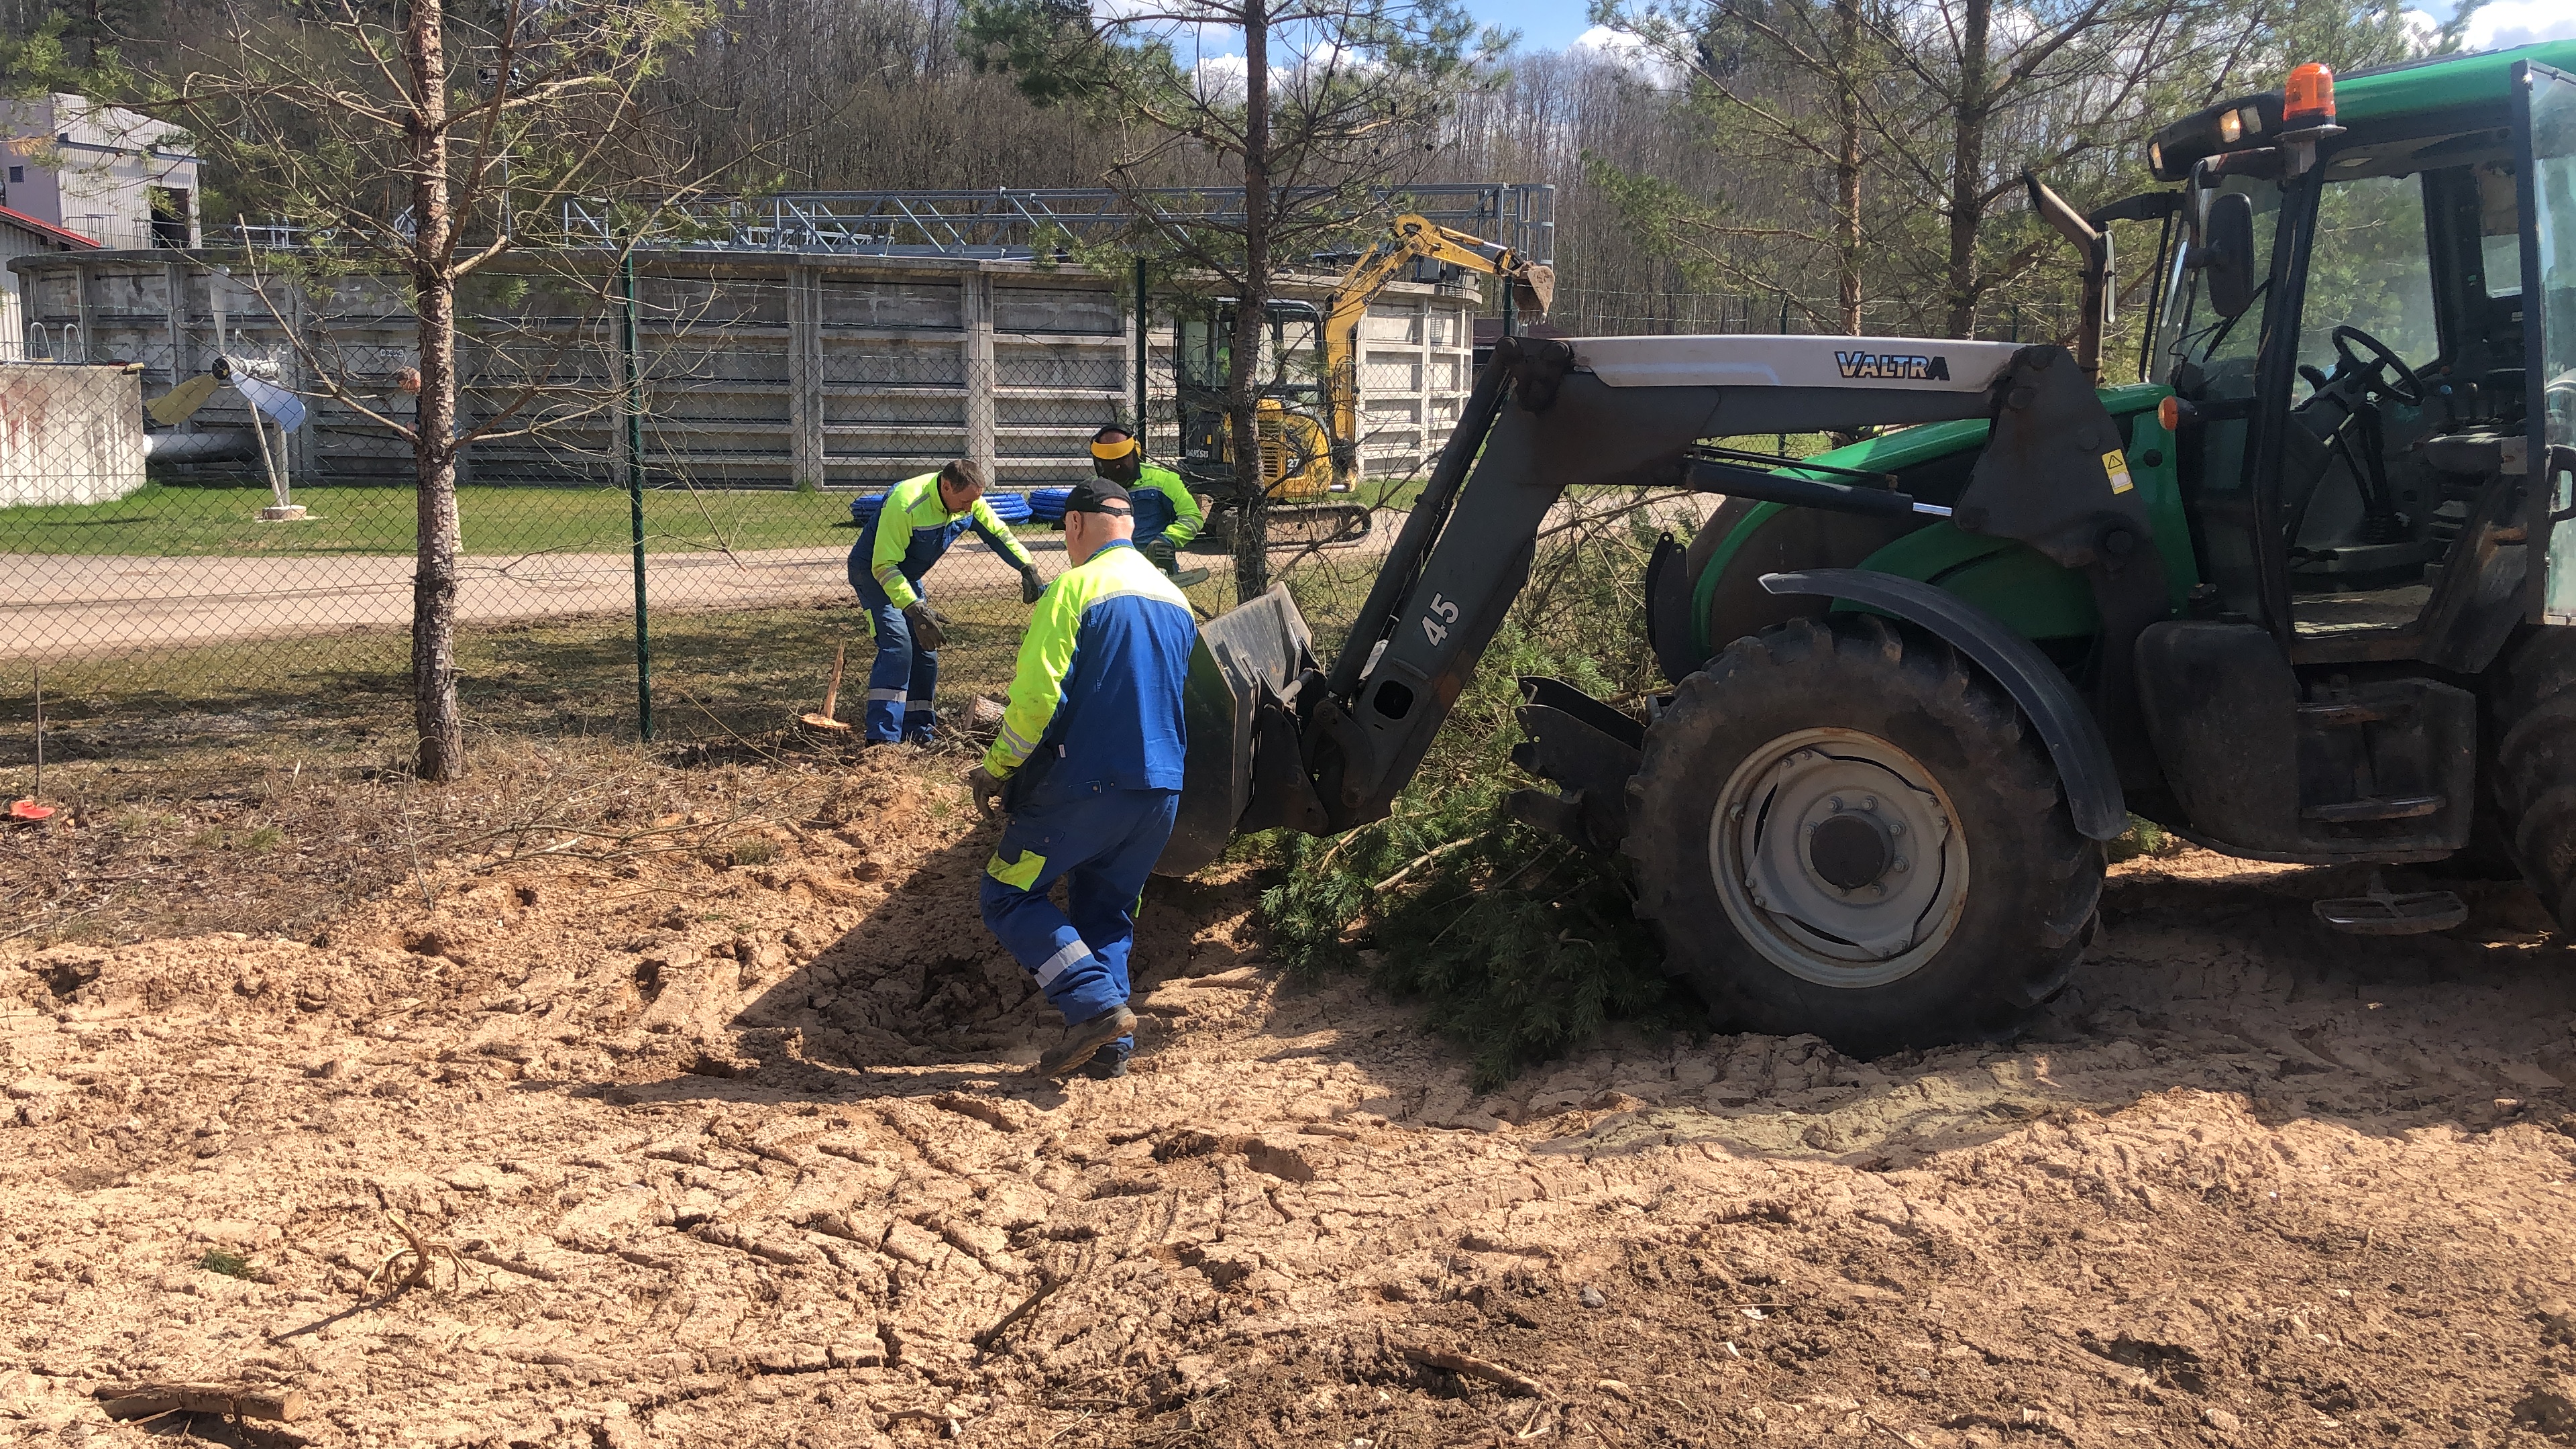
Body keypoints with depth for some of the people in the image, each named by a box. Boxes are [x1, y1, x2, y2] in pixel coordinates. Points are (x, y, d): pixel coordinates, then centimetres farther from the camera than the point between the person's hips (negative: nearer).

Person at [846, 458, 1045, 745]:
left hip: (907, 576, 8)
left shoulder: (970, 500, -13)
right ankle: (881, 739, -26)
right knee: (897, 643, -23)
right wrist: (915, 609, -43)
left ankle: (917, 734, 18)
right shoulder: (905, 504, -36)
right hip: (872, 572, -8)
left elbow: (998, 533, 2)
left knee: (925, 649, 7)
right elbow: (884, 566, -35)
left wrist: (1027, 566, -13)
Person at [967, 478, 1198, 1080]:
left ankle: (1096, 1006, -9)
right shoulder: (1176, 598, 15)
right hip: (1162, 793, 7)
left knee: (1010, 895, 5)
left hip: (1085, 783, -7)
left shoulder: (1076, 588, -9)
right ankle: (1111, 1047, 10)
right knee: (1107, 913, 18)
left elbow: (1037, 696, -16)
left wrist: (996, 770, -4)